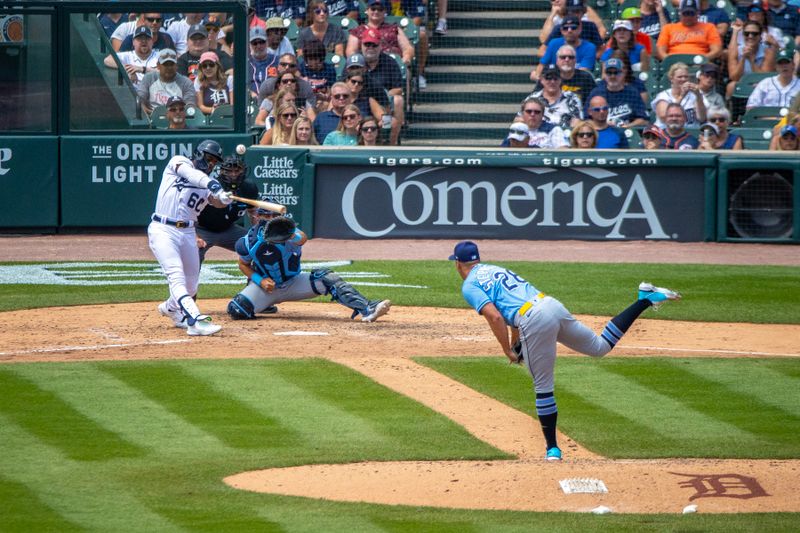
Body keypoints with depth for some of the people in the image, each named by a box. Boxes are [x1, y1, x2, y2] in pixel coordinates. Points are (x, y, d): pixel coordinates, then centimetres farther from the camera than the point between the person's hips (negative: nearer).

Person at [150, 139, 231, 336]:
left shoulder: (207, 186, 13)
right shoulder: (179, 162, 1)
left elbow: (216, 201, -8)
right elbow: (189, 173, -22)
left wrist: (223, 199, -32)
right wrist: (211, 184, -39)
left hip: (188, 233, 6)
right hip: (163, 230, -6)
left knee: (191, 284, 14)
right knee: (176, 274, -21)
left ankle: (171, 307, 44)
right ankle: (196, 320, -33)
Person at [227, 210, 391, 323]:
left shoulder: (284, 230, -18)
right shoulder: (249, 241, -13)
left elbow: (302, 239, -41)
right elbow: (243, 265, 4)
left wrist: (293, 236, -66)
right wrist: (260, 280, -15)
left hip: (293, 283, 0)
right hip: (265, 285, 0)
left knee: (326, 278, -25)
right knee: (236, 310, -27)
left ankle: (366, 309, -34)